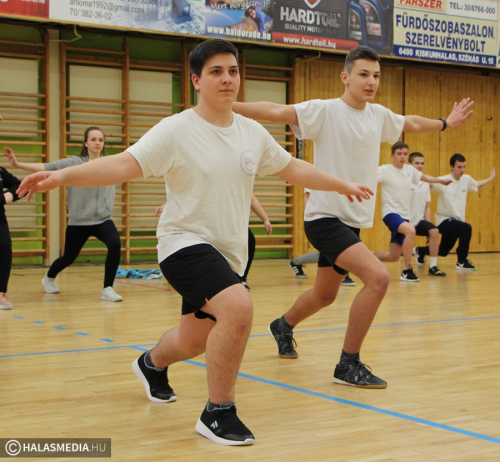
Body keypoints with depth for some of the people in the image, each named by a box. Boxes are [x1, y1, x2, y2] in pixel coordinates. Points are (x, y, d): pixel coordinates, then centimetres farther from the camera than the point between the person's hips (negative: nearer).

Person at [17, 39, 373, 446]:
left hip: (229, 253, 7)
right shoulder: (176, 131, -13)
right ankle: (218, 413, -12)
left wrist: (343, 185, 24)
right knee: (239, 307, -30)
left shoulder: (253, 133, 4)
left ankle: (153, 364, 56)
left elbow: (293, 169, 18)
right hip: (186, 243, -7)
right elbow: (124, 165, -23)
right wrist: (60, 176, -36)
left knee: (195, 340, 19)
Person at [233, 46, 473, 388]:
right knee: (378, 277, -24)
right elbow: (277, 112, -25)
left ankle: (284, 326, 52)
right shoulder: (325, 110, -13)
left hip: (352, 221, 8)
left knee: (325, 296, 21)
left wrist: (446, 123, 39)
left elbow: (411, 123, 28)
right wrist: (228, 107, -37)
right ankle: (348, 365, -11)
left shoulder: (379, 116, 7)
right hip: (326, 217, -8)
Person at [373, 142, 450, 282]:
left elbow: (424, 177, 28)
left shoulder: (410, 170, 8)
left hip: (405, 215, 6)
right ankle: (407, 271, -25)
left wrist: (441, 181, 34)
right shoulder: (385, 170, -9)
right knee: (410, 230, -35)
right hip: (391, 212, -6)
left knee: (393, 256, 5)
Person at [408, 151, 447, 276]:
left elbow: (427, 207, 14)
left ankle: (433, 267, -15)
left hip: (419, 220, 4)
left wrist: (428, 225, 5)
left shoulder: (425, 184, 9)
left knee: (434, 232, -19)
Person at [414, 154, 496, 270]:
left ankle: (420, 251, 49)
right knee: (466, 229, -33)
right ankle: (462, 261, -18)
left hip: (457, 220, 7)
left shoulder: (466, 179, 1)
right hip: (444, 220, -7)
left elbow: (477, 185, 23)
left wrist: (491, 178, 32)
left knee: (442, 252, 19)